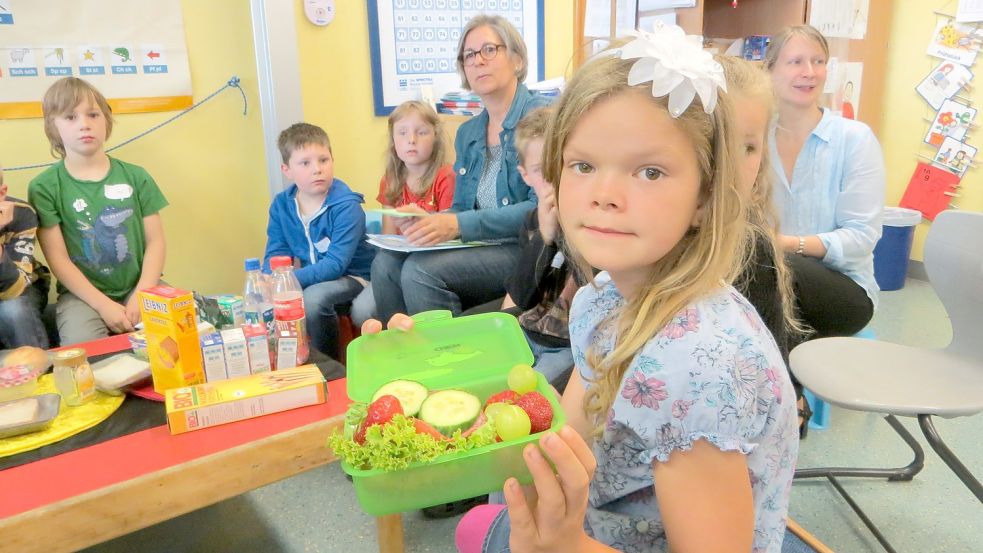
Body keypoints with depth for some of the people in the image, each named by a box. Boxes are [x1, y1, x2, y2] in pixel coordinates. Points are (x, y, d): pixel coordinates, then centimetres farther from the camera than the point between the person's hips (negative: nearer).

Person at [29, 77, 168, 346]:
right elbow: (58, 259, -5)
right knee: (83, 345, -31)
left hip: (140, 287, 2)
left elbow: (155, 240, 2)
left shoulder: (135, 177, 6)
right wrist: (104, 306, -16)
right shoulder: (44, 187, 0)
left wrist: (143, 294, -13)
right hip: (83, 294, -2)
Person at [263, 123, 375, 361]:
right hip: (312, 278, 5)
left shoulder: (347, 206, -20)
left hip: (351, 277, -5)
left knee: (313, 297, -31)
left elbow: (335, 265, -27)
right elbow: (276, 255, -3)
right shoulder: (281, 205, -3)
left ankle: (328, 363, -8)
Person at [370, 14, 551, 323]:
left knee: (421, 270, -24)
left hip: (527, 249, -6)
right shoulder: (467, 133, 14)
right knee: (386, 263, -14)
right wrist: (430, 221, -7)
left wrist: (460, 225, -24)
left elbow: (543, 208, -18)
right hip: (478, 247, 7)